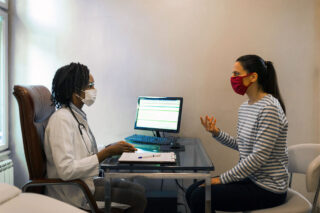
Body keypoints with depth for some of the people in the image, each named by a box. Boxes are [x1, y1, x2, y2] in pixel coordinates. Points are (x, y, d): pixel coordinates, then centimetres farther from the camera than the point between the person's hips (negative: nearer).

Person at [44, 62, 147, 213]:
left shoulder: (78, 116, 8)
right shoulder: (61, 119, -22)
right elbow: (66, 170, -30)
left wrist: (112, 148, -1)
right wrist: (107, 152, -25)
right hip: (73, 194, -9)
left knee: (138, 190, 9)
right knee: (138, 199, -9)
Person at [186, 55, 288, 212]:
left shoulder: (269, 108, -21)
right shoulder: (244, 107, 8)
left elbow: (259, 157, -25)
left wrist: (222, 179, -18)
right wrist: (216, 133, 0)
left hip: (267, 188, -9)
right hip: (249, 178, 9)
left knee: (200, 197, -16)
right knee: (192, 191, 3)